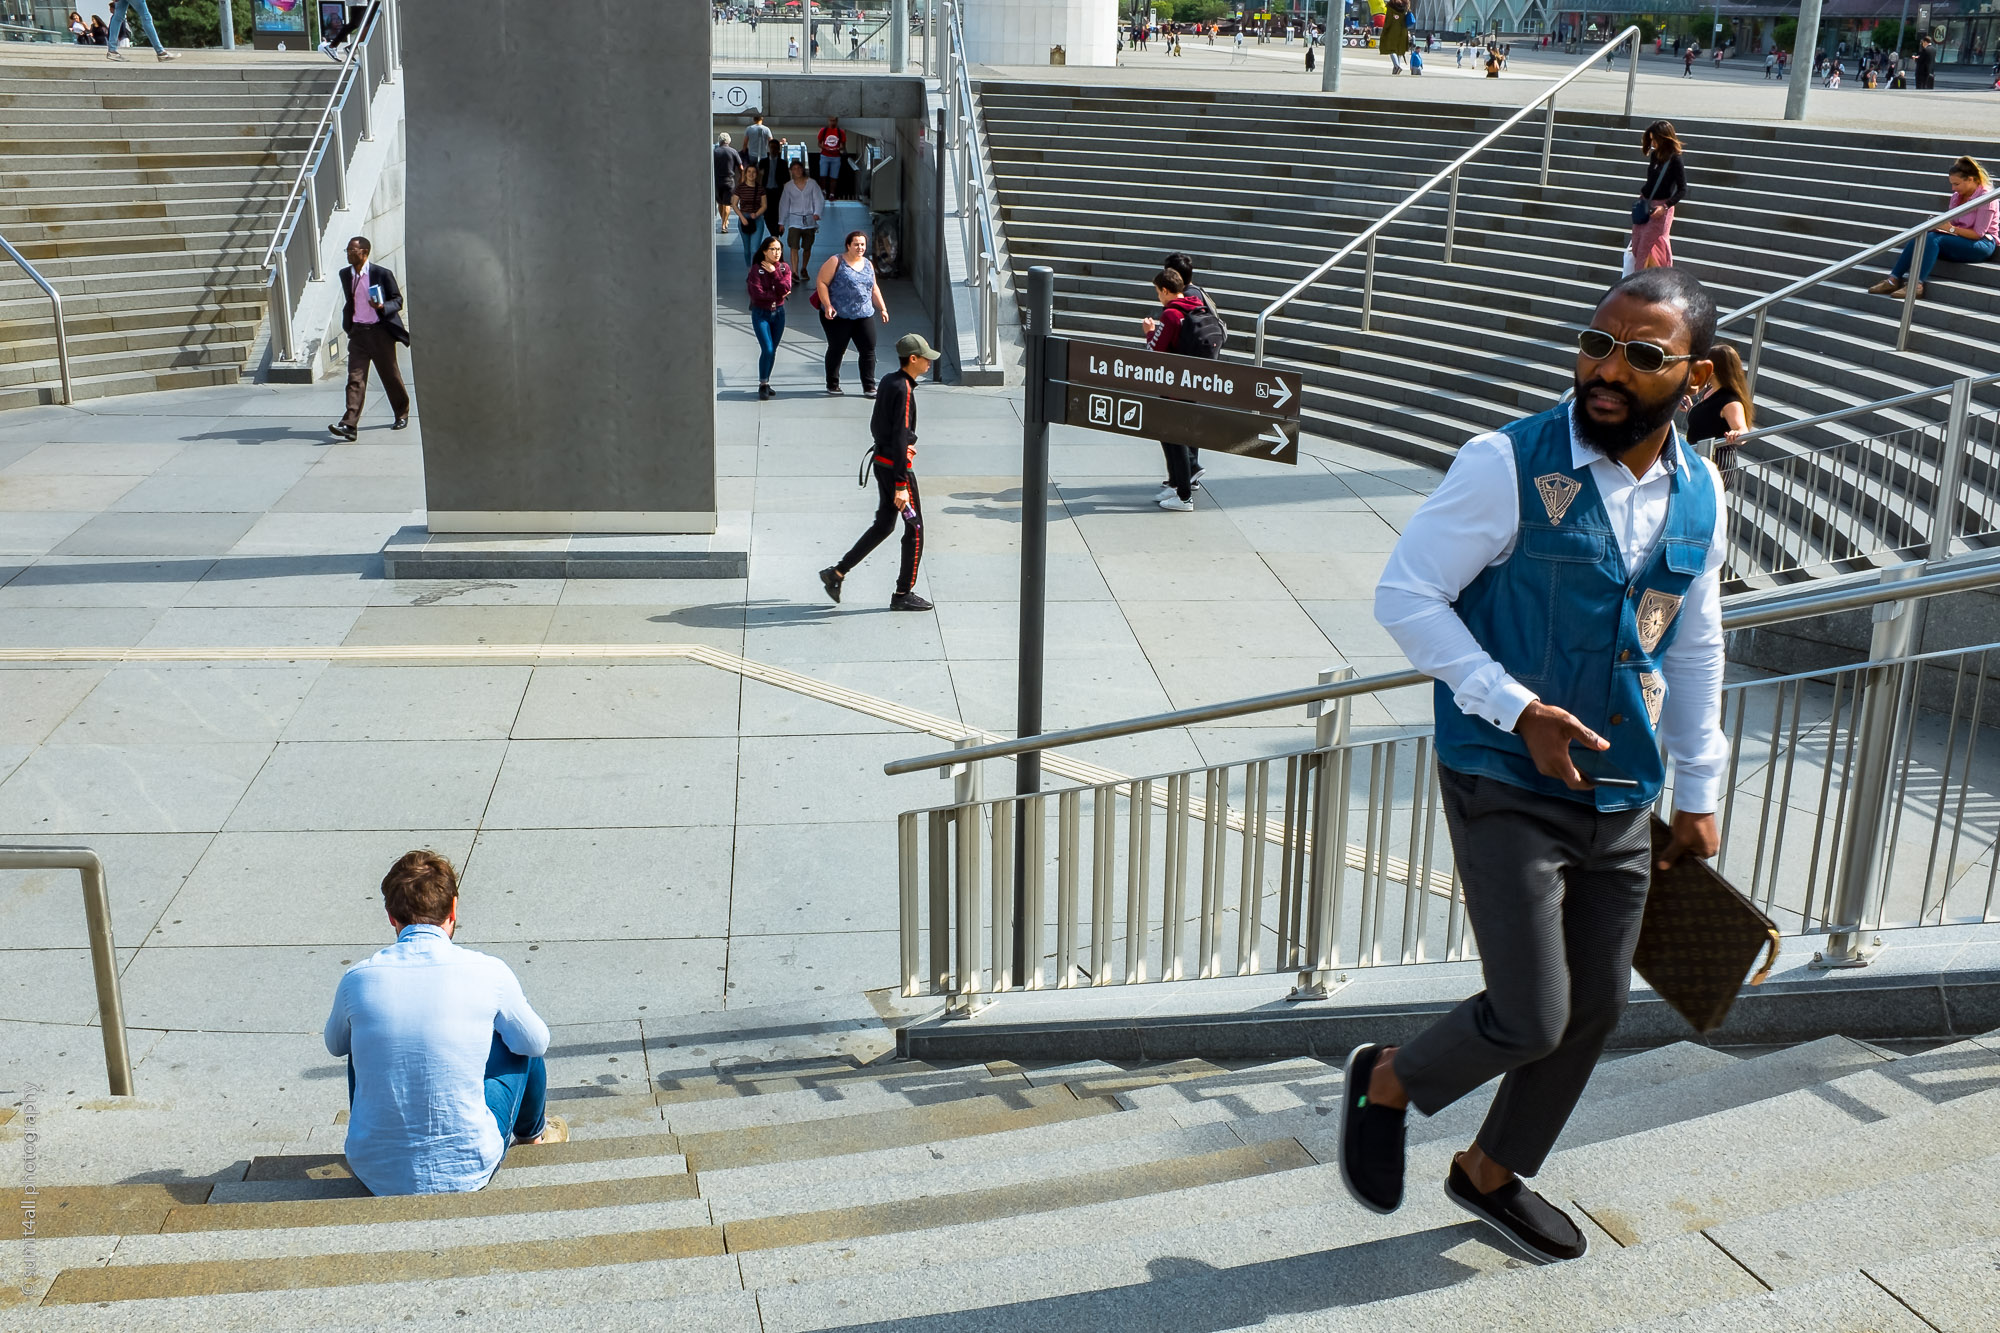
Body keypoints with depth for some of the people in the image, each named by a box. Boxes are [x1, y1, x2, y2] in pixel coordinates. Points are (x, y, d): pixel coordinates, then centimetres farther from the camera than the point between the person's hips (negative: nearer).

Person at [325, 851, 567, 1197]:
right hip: (467, 1174, -2)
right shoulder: (489, 973, -10)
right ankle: (532, 1133, 49)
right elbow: (537, 1042, 8)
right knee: (520, 1044, 21)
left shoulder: (357, 979, -5)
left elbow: (336, 1045, 17)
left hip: (376, 1177, 2)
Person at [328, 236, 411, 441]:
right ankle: (349, 424, -16)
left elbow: (398, 300, -3)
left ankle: (402, 414, 31)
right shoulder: (345, 274, 8)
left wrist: (383, 306, -21)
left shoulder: (382, 274, -8)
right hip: (357, 332, 4)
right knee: (355, 378, -7)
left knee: (390, 376, 9)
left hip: (380, 331, -4)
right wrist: (347, 323, 14)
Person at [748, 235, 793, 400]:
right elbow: (758, 294, -18)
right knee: (767, 349, -13)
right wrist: (778, 295, -10)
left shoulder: (784, 268, 2)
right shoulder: (757, 269, -10)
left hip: (778, 312, 4)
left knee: (773, 350, 8)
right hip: (761, 313, -4)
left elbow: (785, 288, -13)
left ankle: (766, 383, 21)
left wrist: (774, 272, -15)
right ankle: (763, 385, 0)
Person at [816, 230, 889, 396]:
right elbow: (821, 282, -9)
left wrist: (882, 308, 15)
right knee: (837, 350, 6)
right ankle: (832, 384, 22)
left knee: (869, 350, -3)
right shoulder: (836, 262, -6)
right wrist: (828, 306, -17)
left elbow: (874, 288, 22)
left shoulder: (868, 264, 13)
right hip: (838, 316, -5)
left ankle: (869, 387, 2)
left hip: (863, 316, 5)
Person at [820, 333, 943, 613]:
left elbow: (876, 426, 18)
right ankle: (903, 594, 9)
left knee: (883, 524, 18)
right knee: (914, 528, 2)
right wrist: (901, 486, -24)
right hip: (896, 466, -9)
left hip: (880, 461, 9)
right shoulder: (904, 390, -20)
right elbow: (899, 439, -24)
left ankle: (837, 573, 18)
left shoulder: (888, 380, 8)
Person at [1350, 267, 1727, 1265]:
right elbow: (1404, 595, -13)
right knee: (1530, 1019, -7)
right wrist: (1516, 707, -22)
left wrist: (1698, 793, 16)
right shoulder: (1508, 466, -15)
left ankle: (1492, 1174, 37)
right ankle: (1387, 1082, 24)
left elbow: (1694, 650, 15)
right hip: (1506, 787, -6)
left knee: (1594, 1008, 14)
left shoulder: (1699, 493, 4)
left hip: (1623, 799, 6)